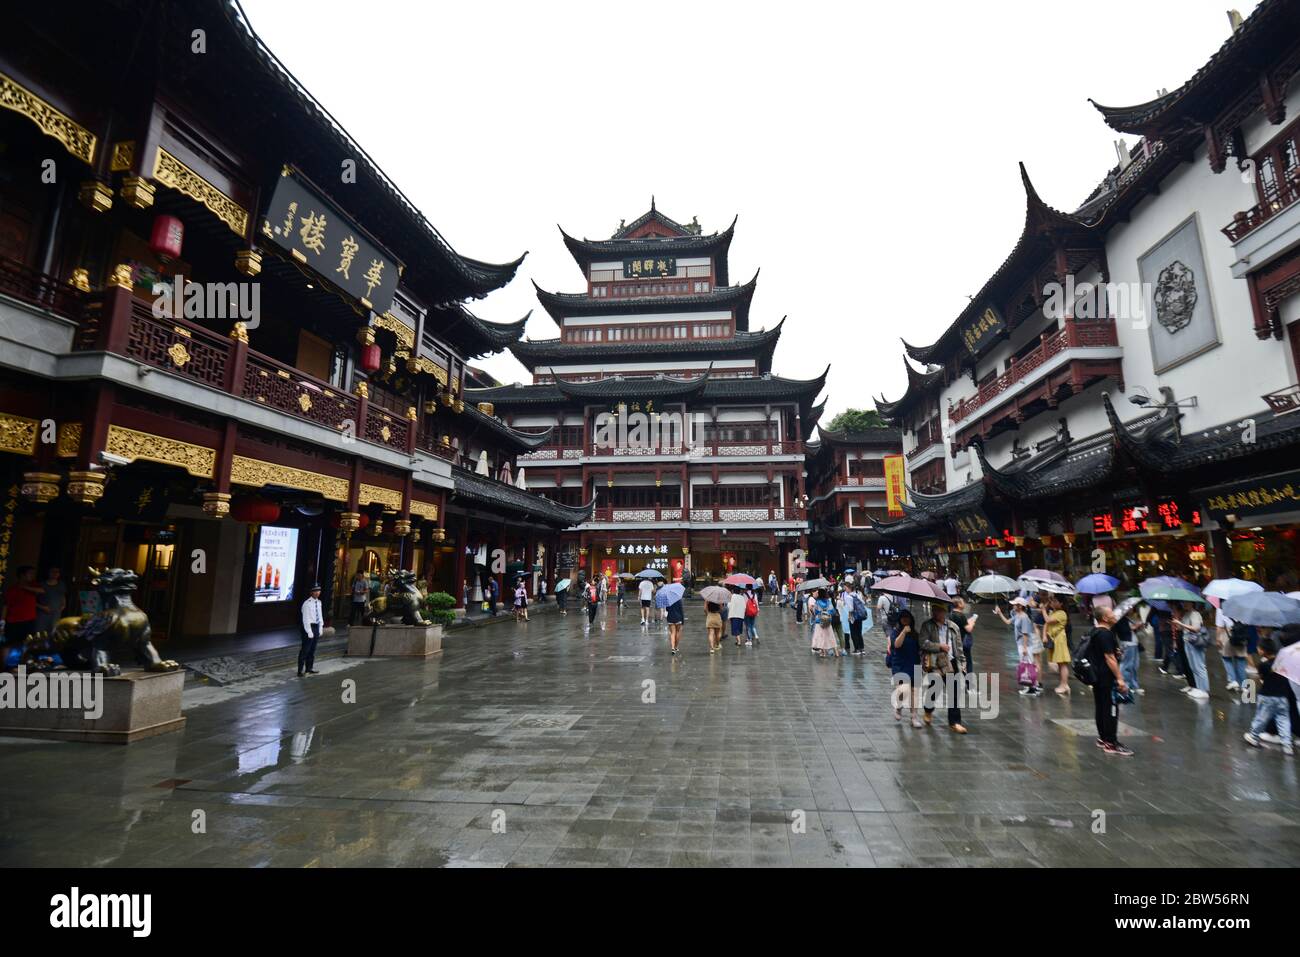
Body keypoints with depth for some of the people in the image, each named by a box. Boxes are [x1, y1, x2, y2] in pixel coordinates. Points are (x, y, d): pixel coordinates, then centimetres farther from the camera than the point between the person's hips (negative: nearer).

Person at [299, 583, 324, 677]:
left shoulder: (319, 602, 8)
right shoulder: (307, 604, -15)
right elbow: (306, 619, -16)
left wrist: (320, 628, 11)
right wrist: (309, 632, -16)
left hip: (316, 627, 7)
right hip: (309, 627, -7)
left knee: (312, 649, 15)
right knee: (305, 650, -3)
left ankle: (309, 668, 26)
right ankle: (300, 670, 6)